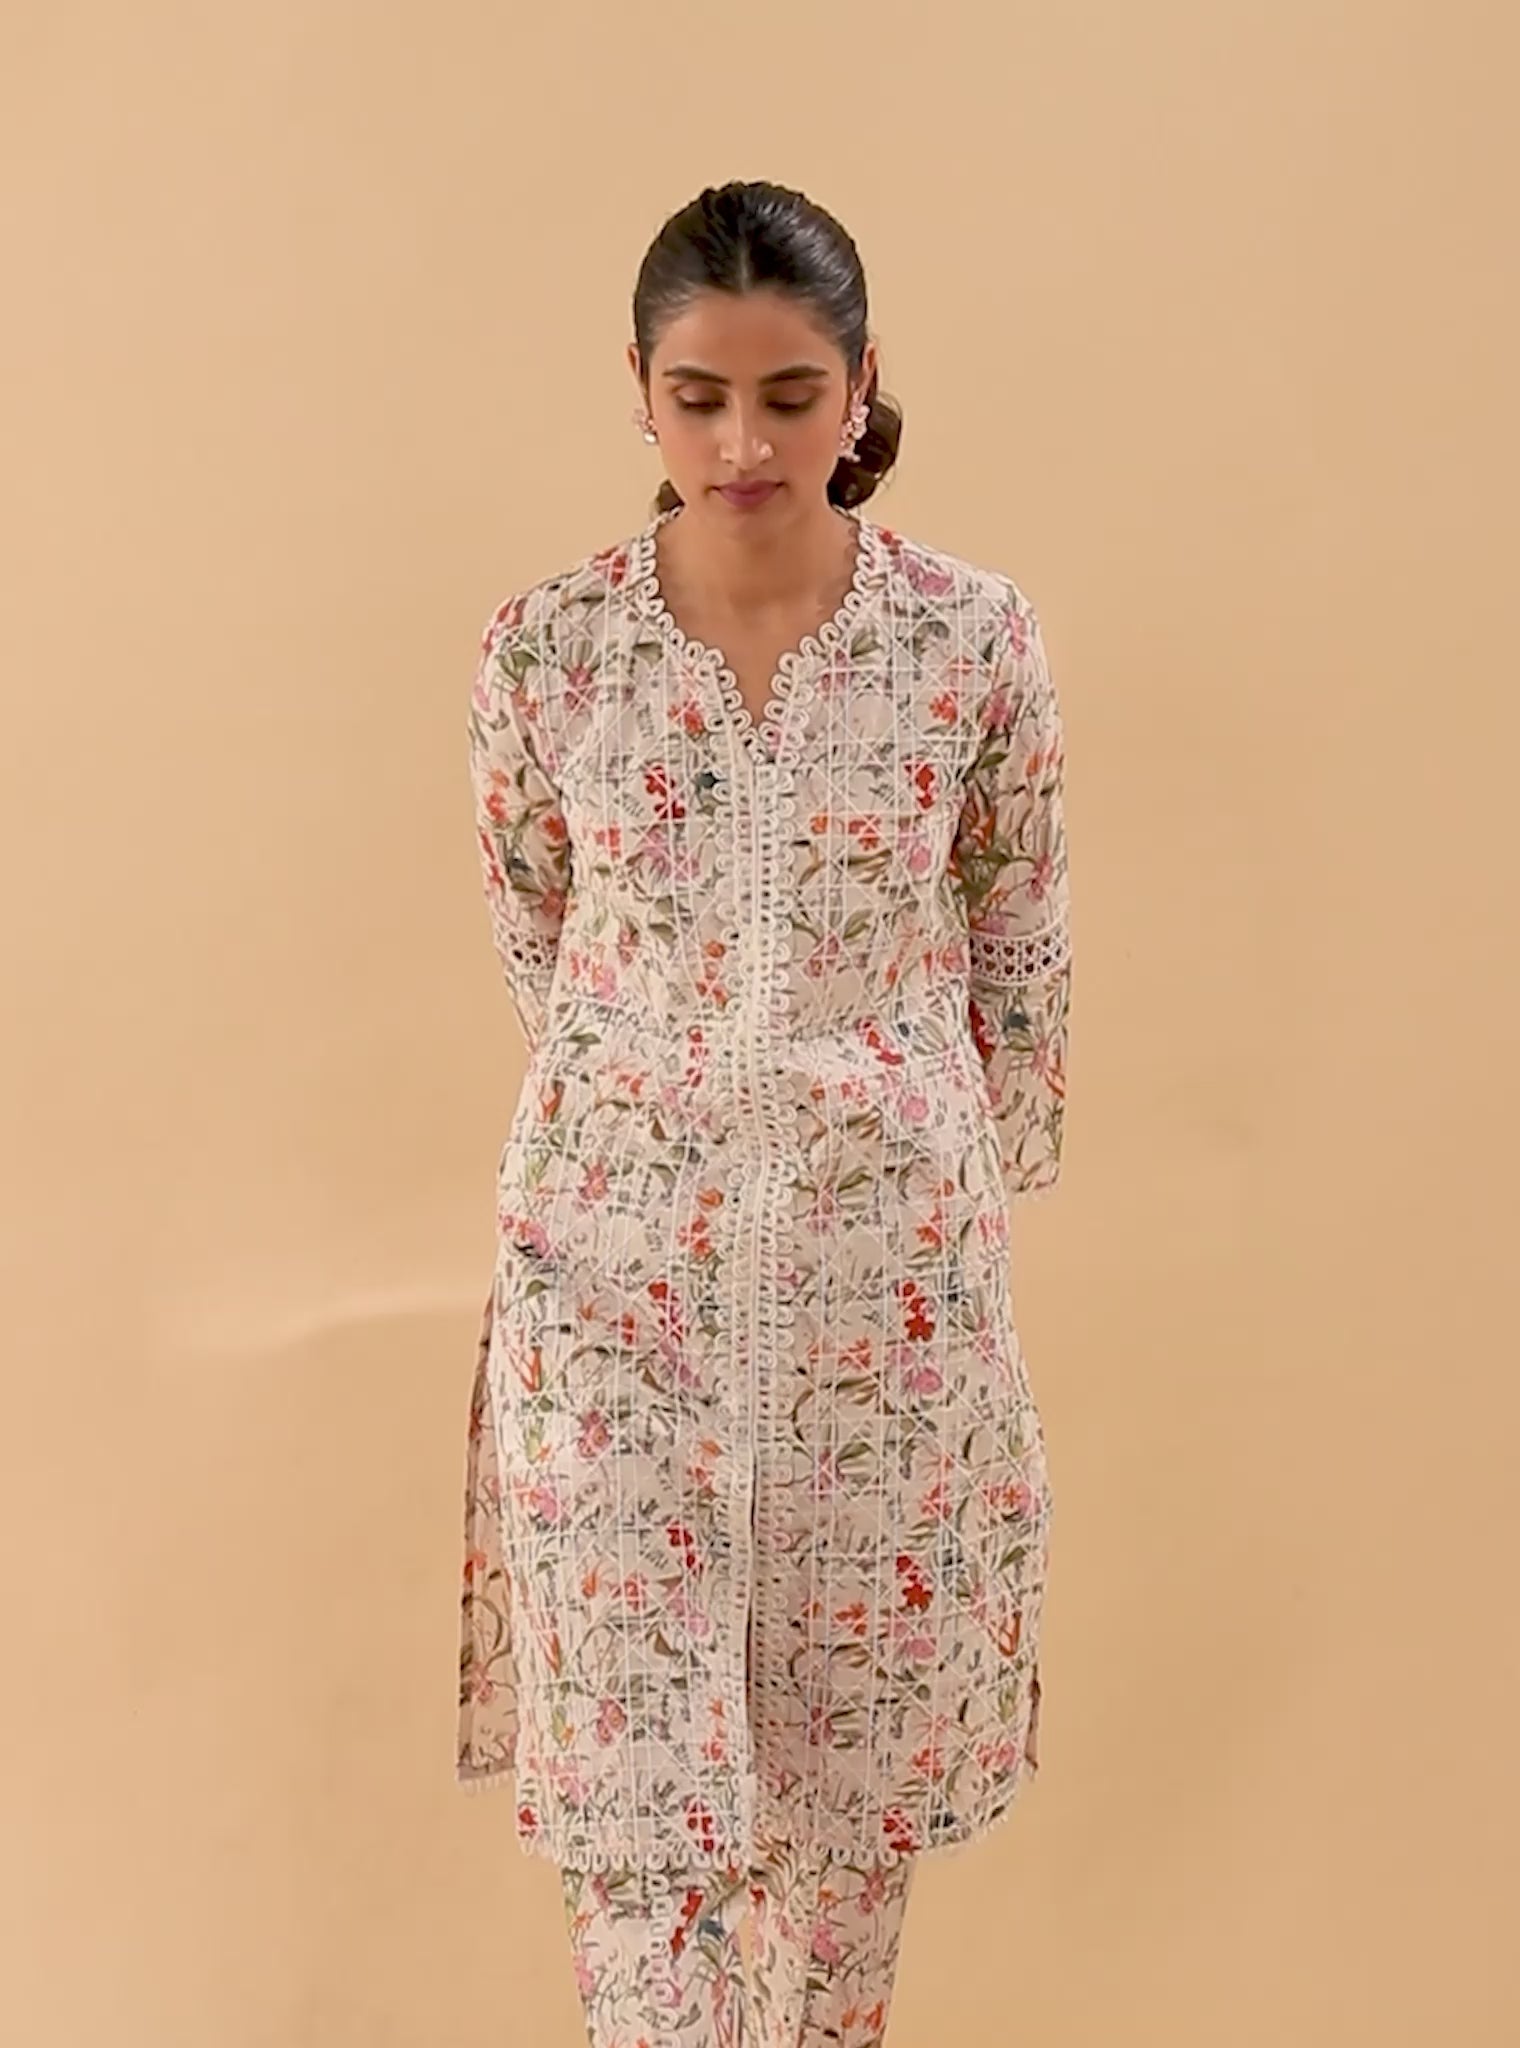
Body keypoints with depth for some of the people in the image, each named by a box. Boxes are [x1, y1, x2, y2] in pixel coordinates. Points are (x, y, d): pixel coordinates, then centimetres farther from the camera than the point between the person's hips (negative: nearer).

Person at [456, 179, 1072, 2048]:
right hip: (618, 1253, 0)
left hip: (891, 1254, 1)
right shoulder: (544, 646, -5)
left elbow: (1021, 962, 5)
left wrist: (992, 1202, 11)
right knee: (633, 1749, 2)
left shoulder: (978, 637, -5)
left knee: (858, 1729, 14)